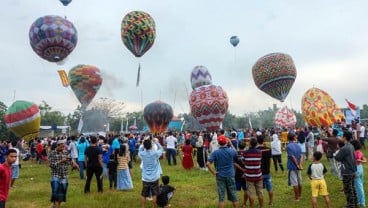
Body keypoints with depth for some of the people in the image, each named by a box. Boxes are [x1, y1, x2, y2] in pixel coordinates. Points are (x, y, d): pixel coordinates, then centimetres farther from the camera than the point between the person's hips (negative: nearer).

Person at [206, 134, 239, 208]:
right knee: (233, 195, 13)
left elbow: (208, 164, -19)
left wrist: (214, 172, -7)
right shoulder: (232, 151, -8)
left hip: (220, 176, 0)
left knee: (221, 197, 7)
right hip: (230, 175, 0)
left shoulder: (215, 152, -10)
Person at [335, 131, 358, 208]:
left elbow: (337, 158, -15)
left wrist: (337, 152, 2)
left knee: (348, 190, 4)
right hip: (353, 171, 9)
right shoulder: (351, 146, 4)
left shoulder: (344, 148, -24)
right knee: (352, 188, 20)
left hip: (347, 172, -9)